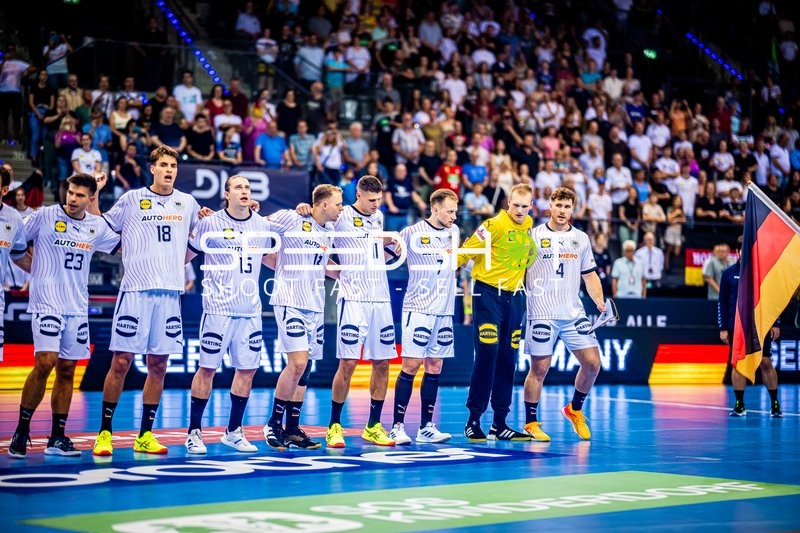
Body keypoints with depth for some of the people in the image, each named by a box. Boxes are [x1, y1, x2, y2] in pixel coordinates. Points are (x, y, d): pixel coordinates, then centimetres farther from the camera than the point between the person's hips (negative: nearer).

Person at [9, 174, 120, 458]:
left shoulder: (97, 226, 9)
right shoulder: (44, 216, -4)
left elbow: (123, 246, 22)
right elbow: (14, 244, 2)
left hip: (77, 306, 5)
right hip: (47, 303, -5)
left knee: (67, 369, 6)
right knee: (46, 362, -17)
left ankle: (57, 437, 13)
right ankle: (21, 431, -5)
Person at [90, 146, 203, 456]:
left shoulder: (188, 204, 11)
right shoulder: (132, 199, 3)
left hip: (170, 292, 3)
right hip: (135, 290, -3)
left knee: (158, 366, 5)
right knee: (121, 362, -5)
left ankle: (145, 435, 13)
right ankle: (104, 433, 4)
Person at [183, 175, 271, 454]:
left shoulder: (263, 225, 10)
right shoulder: (210, 223, -2)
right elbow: (184, 256, 5)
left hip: (251, 310, 4)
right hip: (218, 308, -4)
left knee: (247, 368, 6)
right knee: (208, 368, -2)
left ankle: (233, 431, 19)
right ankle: (194, 432, 7)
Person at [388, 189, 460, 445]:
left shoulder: (453, 231, 10)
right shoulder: (412, 233, -7)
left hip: (444, 310, 5)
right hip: (418, 309, -5)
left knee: (434, 368, 6)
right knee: (411, 365, -8)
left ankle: (426, 427, 11)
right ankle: (397, 426, -3)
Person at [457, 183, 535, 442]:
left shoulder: (529, 227, 8)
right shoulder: (494, 225, -11)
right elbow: (465, 251, -10)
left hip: (515, 297, 6)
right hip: (489, 294, -6)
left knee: (508, 360, 7)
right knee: (487, 355, -10)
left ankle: (500, 424, 13)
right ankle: (473, 421, -3)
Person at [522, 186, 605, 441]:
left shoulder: (581, 238, 11)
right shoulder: (534, 236, 0)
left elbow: (590, 275, 16)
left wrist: (599, 301, 1)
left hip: (573, 313, 4)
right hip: (541, 313, -4)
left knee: (592, 362, -2)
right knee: (539, 368, -2)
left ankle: (575, 410, 20)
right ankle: (531, 423, 11)